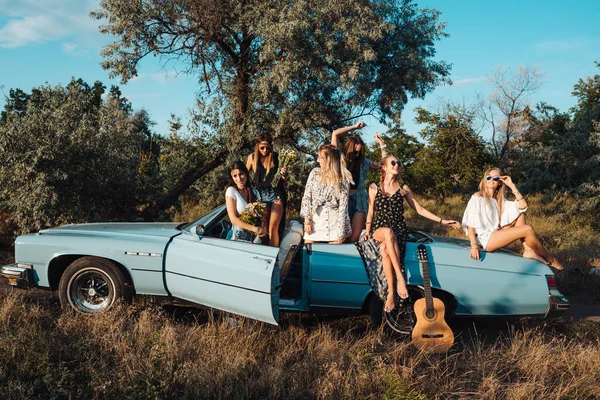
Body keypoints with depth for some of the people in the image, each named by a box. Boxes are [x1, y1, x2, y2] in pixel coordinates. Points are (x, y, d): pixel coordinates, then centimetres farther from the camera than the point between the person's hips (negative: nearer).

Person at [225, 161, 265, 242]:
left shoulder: (255, 193, 10)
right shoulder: (231, 191, -3)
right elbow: (233, 219, -10)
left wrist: (261, 230, -10)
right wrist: (254, 228, -21)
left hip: (254, 236, 4)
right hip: (238, 236, -4)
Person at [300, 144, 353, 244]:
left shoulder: (343, 179, -2)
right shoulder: (315, 173, 5)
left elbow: (343, 204, -6)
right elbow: (306, 197, 3)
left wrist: (341, 232, -11)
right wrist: (307, 220, -5)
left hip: (335, 220, -2)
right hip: (315, 219, 2)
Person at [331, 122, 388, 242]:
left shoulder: (363, 162, 15)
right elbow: (335, 134, 0)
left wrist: (381, 144, 14)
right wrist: (355, 127, 6)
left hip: (359, 201, 2)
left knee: (353, 239, -7)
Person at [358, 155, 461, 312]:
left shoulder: (403, 189, 11)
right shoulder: (374, 188, 9)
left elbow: (420, 209, 13)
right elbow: (370, 213, 12)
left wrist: (442, 221, 6)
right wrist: (367, 232, 0)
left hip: (399, 231, 0)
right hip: (378, 230, 0)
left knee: (384, 249, -34)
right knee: (388, 232, -39)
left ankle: (391, 293, -30)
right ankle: (400, 277, -38)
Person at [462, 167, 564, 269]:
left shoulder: (498, 200, 17)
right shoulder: (477, 197, -5)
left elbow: (523, 206, 7)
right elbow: (469, 223, -13)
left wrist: (512, 186, 3)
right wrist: (474, 246, -23)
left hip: (494, 236, 8)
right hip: (484, 240, -8)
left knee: (520, 213, 4)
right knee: (527, 229, -12)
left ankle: (528, 250, -7)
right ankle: (549, 259, 7)